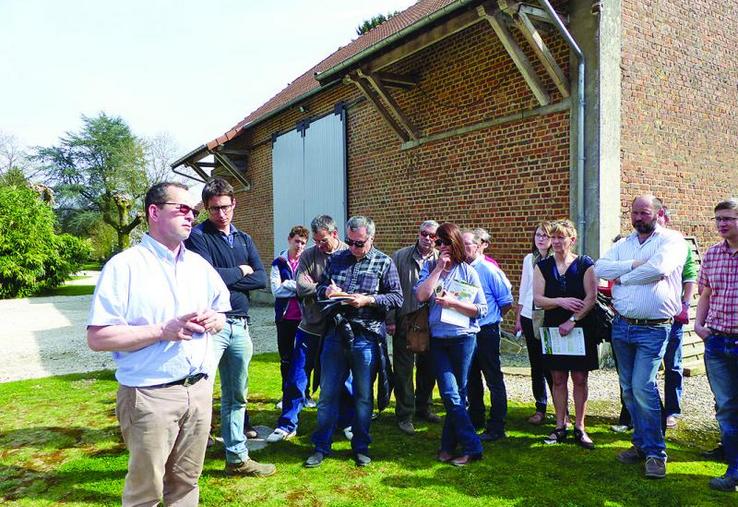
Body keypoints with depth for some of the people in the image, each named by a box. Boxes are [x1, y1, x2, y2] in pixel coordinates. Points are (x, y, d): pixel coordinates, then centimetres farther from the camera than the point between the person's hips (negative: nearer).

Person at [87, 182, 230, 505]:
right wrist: (163, 331, -21)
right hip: (150, 395, -5)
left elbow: (221, 314, 20)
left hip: (200, 390, 6)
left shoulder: (199, 265, 10)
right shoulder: (124, 266, -10)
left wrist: (213, 321, -4)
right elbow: (97, 338, -14)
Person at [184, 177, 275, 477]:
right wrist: (240, 271, -4)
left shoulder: (244, 239, 14)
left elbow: (261, 280, 2)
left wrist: (224, 280, -10)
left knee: (236, 397, 15)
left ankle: (237, 458, 29)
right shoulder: (197, 236, -3)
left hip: (239, 326, 6)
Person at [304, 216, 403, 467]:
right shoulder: (336, 259, 10)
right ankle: (321, 447, 23)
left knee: (363, 395, 10)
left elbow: (397, 298, -3)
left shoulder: (384, 263, 0)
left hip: (366, 337, -2)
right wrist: (326, 291, -7)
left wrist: (368, 300, -16)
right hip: (335, 334, 3)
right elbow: (319, 287, 17)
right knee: (327, 393, 9)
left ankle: (361, 447, 27)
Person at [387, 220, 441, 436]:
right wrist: (390, 319, -5)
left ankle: (423, 408, 33)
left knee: (428, 367, 14)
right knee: (404, 369, 3)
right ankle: (404, 415, 14)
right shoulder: (400, 256, 0)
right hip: (404, 322, -2)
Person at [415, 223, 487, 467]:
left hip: (463, 338, -2)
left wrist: (453, 302, -16)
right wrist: (439, 268, -11)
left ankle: (449, 445, 21)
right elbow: (421, 295, -13)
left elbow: (481, 310, -4)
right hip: (437, 339, 2)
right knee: (450, 394, -2)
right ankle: (472, 446, 12)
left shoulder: (468, 272, -2)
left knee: (457, 394, 8)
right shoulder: (429, 267, 5)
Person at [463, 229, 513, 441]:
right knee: (471, 379, 19)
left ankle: (496, 428, 13)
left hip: (486, 333, -6)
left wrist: (491, 319, 2)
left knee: (494, 380, 4)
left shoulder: (489, 271, -14)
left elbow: (507, 303, -8)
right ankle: (475, 418, 36)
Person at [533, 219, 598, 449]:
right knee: (558, 379, 8)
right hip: (553, 329, 2)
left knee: (580, 379, 4)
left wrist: (572, 321, -17)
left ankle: (579, 427, 15)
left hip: (581, 329, -2)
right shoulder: (543, 266, 5)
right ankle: (560, 426, 19)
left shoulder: (585, 264, -2)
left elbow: (591, 297, -10)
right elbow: (537, 299, -2)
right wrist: (561, 301, -18)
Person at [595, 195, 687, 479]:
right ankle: (641, 443, 26)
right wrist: (633, 265, -13)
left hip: (653, 329, -6)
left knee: (643, 387, -13)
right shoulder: (623, 244, 13)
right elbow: (600, 268, -1)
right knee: (629, 389, 12)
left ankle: (655, 452, 2)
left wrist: (622, 277, -8)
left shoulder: (671, 240, -4)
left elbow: (658, 268, -23)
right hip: (622, 326, 6)